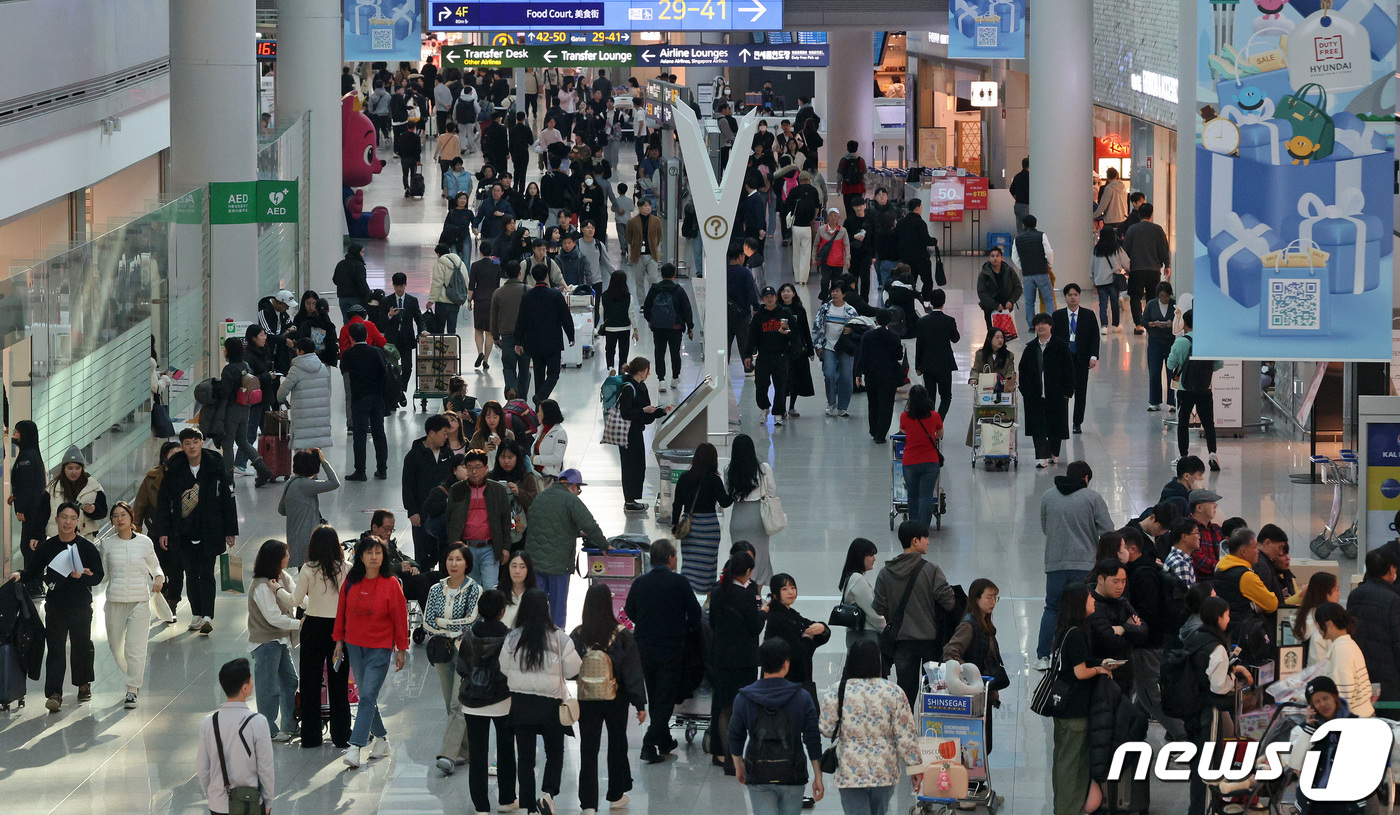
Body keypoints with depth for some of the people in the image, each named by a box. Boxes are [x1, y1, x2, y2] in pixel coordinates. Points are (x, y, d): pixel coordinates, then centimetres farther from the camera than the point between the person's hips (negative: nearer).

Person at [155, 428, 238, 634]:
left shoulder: (215, 469, -3)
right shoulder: (174, 471, 2)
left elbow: (228, 501, 2)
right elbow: (164, 502, 7)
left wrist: (230, 532, 2)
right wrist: (163, 531, 0)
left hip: (209, 531, -3)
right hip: (184, 532, 3)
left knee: (206, 574, -7)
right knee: (191, 574, 9)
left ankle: (207, 616, -13)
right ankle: (197, 615, 18)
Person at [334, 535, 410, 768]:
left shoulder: (391, 584, -8)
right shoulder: (351, 582, 1)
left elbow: (400, 617, -3)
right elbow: (342, 612, 10)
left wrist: (401, 649, -1)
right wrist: (339, 641, 10)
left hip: (380, 649, -4)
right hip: (354, 646, 4)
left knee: (368, 697, -12)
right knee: (365, 696, 12)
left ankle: (355, 747, -16)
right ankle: (381, 739, 28)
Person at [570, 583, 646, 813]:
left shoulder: (577, 636, -9)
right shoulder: (622, 635, -11)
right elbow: (633, 670, -9)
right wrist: (640, 703, -3)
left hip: (586, 700, 0)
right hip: (616, 700, 0)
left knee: (588, 751, 4)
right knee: (617, 745, 19)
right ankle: (616, 795, 31)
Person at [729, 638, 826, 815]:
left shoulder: (743, 699, -2)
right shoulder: (802, 698, -5)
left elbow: (735, 737, 7)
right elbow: (813, 740, -4)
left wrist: (739, 767, 23)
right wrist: (818, 777, 4)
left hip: (758, 778, 0)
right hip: (792, 776, 0)